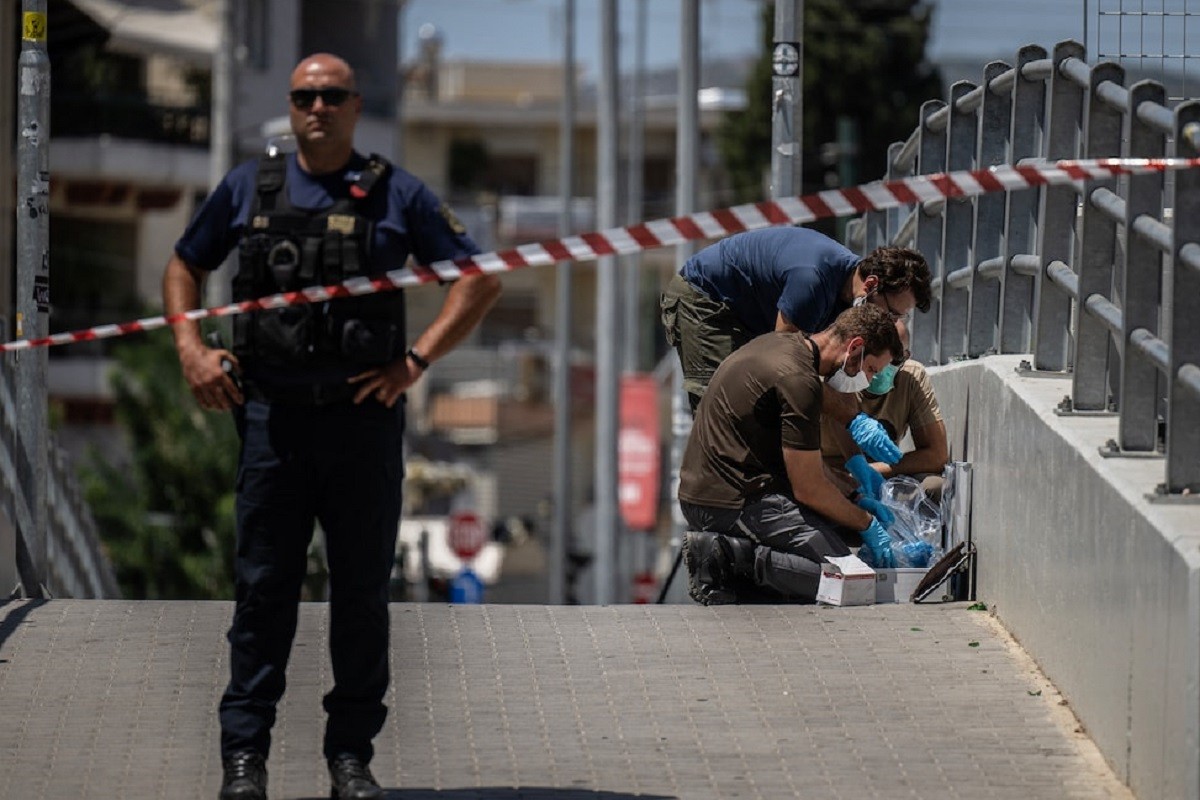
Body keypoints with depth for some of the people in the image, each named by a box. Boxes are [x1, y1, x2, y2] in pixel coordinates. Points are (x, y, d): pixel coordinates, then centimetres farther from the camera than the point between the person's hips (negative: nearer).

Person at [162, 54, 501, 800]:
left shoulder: (397, 195, 5)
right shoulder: (247, 189, 9)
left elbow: (481, 280, 6)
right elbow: (185, 267, 20)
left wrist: (418, 359, -3)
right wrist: (191, 348, 4)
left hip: (364, 420, 0)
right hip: (273, 418, 0)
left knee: (362, 593, 4)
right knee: (264, 590, 0)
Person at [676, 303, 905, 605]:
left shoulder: (784, 343, 13)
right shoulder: (798, 380, -18)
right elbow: (809, 489, -13)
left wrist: (854, 500, 22)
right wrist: (867, 524, 2)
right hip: (734, 505, -11)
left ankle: (726, 552, 3)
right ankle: (733, 558, -15)